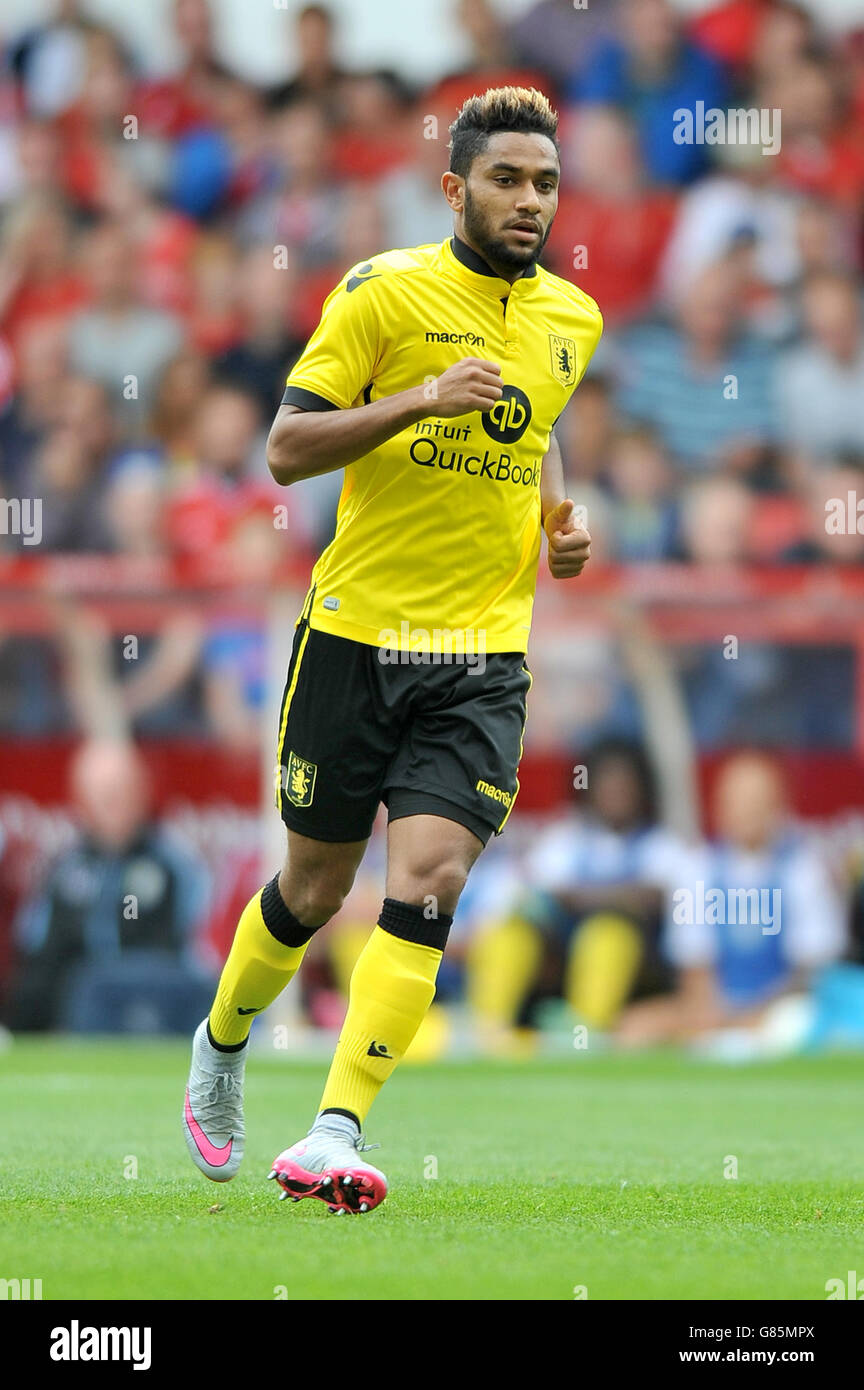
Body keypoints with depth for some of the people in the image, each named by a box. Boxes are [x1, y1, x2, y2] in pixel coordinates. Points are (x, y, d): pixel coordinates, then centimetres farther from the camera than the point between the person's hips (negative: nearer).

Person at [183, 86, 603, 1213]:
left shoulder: (572, 318, 10)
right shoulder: (386, 292, -6)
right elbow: (286, 450, -10)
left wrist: (559, 520, 9)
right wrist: (421, 399, -22)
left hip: (484, 655, 3)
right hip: (356, 632, -3)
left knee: (428, 880, -15)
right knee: (315, 887, 10)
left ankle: (337, 1134, -17)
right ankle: (221, 1047, 39)